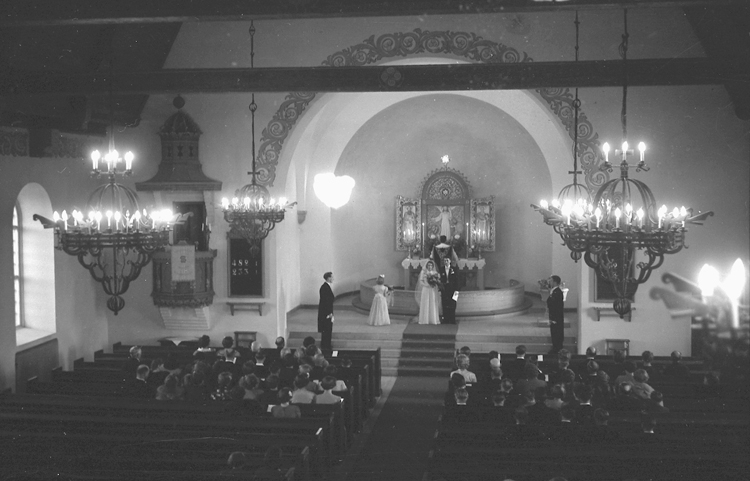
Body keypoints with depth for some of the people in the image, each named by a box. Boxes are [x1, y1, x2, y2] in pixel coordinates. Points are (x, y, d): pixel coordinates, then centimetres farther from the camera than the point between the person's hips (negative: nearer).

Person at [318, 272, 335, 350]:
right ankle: (325, 346, 6)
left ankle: (326, 345, 26)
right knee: (326, 329, -2)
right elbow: (325, 301, -23)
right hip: (325, 312, -10)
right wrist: (329, 313, -20)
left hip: (328, 311, 10)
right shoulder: (324, 288, -21)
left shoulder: (327, 286, 9)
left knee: (328, 329, 17)